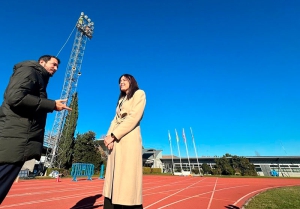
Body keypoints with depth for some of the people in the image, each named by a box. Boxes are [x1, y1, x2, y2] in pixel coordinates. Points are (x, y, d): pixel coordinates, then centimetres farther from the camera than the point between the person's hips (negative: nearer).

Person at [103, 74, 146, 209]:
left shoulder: (139, 94, 5)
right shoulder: (121, 100, 27)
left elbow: (134, 117, -9)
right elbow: (115, 120, 15)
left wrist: (113, 135, -11)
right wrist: (109, 136, -4)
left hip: (129, 140, -7)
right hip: (116, 141, 7)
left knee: (128, 179, -7)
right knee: (114, 179, 7)